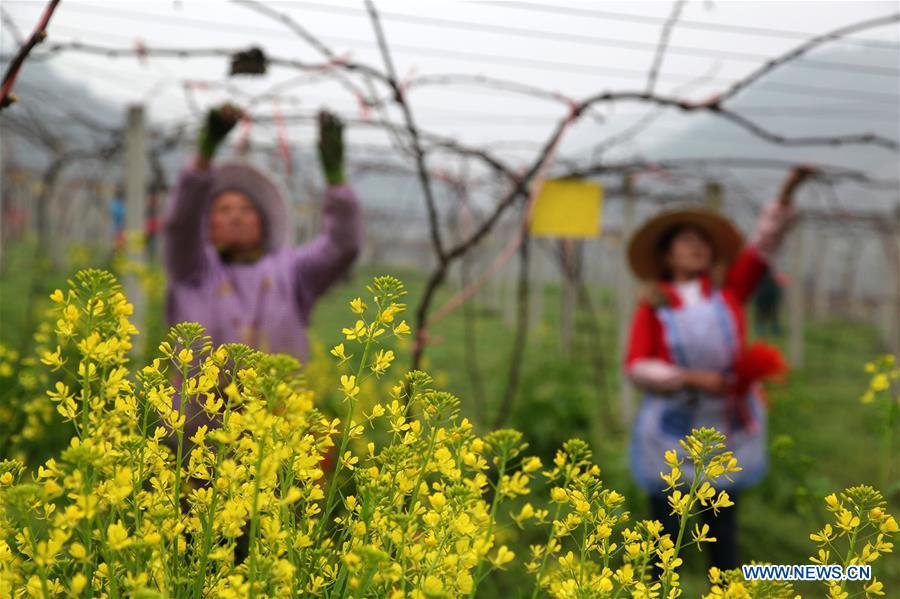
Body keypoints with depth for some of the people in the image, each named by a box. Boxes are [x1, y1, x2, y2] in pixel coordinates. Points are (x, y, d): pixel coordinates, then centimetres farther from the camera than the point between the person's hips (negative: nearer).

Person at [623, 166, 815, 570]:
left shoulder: (729, 289, 7)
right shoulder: (653, 306, -1)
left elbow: (763, 243, 1)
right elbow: (637, 367, -7)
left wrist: (787, 192, -9)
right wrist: (691, 379, -18)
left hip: (726, 429, 2)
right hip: (672, 431, -2)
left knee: (723, 526, 8)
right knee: (667, 525, 4)